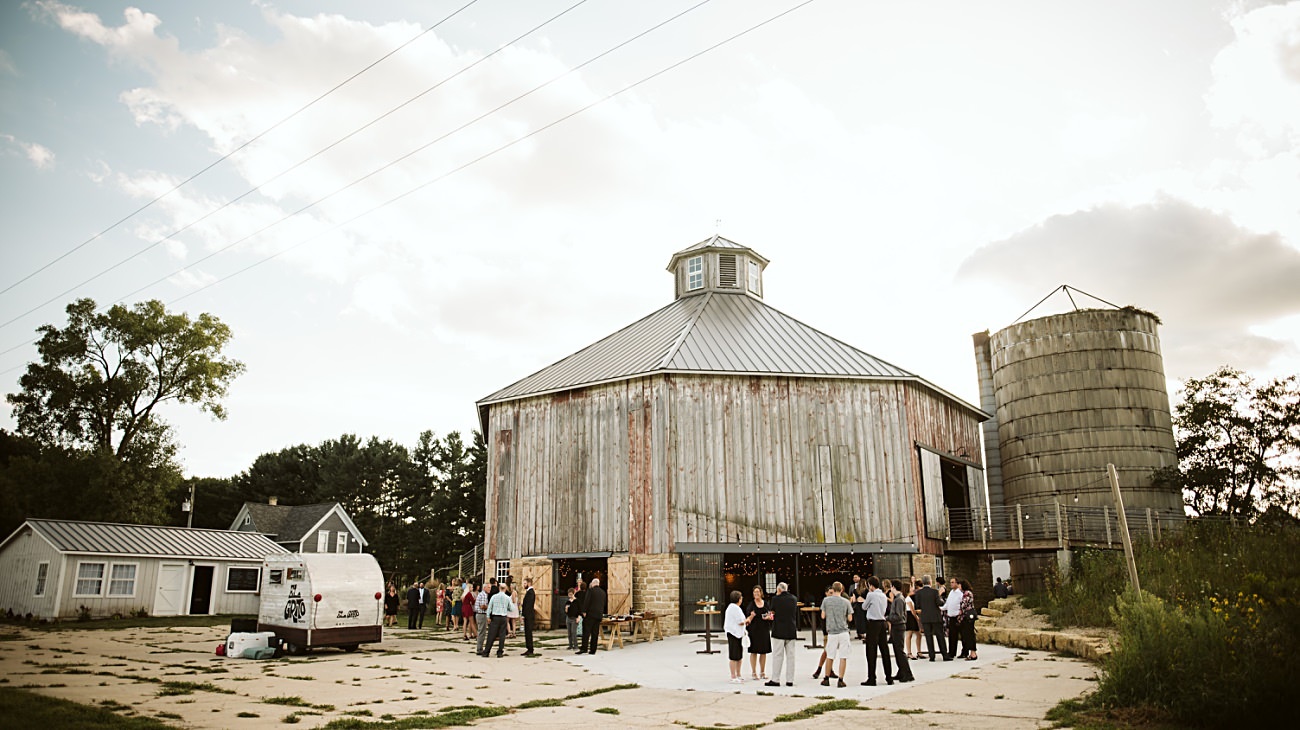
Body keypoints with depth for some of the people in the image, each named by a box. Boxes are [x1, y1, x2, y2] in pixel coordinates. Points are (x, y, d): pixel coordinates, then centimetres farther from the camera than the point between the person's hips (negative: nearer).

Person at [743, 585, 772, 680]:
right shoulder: (751, 605, -1)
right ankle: (754, 672, 8)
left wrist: (769, 617, -10)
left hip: (765, 630, 3)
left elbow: (771, 616, 11)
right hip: (754, 630, -3)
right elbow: (748, 619, -4)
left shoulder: (766, 604, 8)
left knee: (764, 652, 8)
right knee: (754, 651, -1)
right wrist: (751, 616, -25)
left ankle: (762, 672, 18)